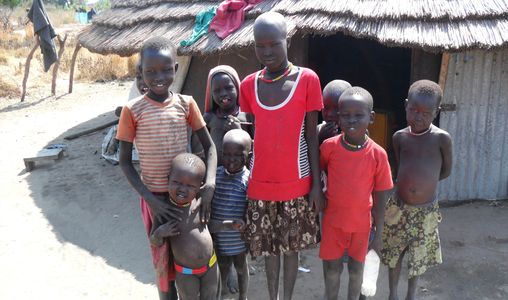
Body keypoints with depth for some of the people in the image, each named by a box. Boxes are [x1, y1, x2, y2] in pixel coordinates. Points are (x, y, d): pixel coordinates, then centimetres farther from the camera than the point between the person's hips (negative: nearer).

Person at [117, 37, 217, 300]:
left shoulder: (186, 103, -5)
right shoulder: (133, 110, -10)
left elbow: (209, 145, -1)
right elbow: (124, 162, -6)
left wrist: (210, 183, -17)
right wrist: (149, 198, -15)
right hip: (155, 197, -2)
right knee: (165, 259, 10)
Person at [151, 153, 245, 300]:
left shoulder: (199, 204, -14)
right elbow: (154, 242, -11)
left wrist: (230, 224, -3)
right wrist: (159, 233, -33)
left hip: (211, 265, 3)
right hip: (185, 272, -2)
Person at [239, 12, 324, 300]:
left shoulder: (307, 79, -7)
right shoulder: (249, 85, 2)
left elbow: (311, 135, -5)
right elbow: (250, 133, 7)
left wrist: (317, 184, -4)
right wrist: (243, 176, 6)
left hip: (296, 184, -2)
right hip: (260, 184, 2)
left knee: (291, 247, 13)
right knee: (269, 247, 15)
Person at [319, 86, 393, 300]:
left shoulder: (378, 154, -15)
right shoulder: (329, 146, -15)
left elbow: (380, 198, -8)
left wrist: (378, 235, -3)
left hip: (361, 222, 0)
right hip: (333, 220, 0)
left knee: (356, 267, 18)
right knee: (332, 267, 12)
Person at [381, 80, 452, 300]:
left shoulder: (442, 138, -13)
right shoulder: (399, 137, -5)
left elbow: (446, 171, 0)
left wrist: (423, 182, 0)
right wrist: (409, 183, -3)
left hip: (426, 211, -2)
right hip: (398, 207, 2)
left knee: (418, 257, 16)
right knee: (394, 252, 15)